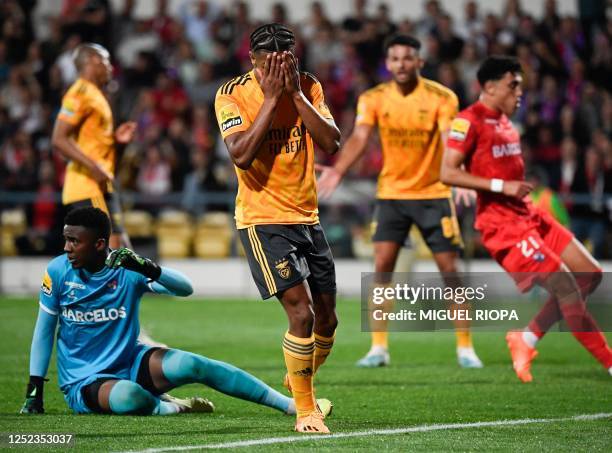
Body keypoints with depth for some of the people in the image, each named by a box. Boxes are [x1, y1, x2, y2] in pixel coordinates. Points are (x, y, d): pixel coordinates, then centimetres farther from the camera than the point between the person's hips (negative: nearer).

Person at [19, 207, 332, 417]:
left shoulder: (127, 269, -8)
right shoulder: (58, 271, -8)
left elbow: (185, 288, -17)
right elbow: (45, 329, 3)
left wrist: (146, 269, -34)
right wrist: (34, 389, 2)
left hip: (131, 363, 1)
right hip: (83, 382, -1)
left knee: (190, 365, -24)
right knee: (128, 396, -39)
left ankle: (293, 405, -18)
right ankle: (166, 408, -4)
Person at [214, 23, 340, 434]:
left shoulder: (309, 87, 2)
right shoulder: (233, 94, -10)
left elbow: (332, 143, -9)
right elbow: (241, 155, -23)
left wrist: (296, 95, -16)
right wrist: (271, 98, -22)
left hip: (307, 216, 5)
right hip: (263, 219, -5)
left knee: (326, 319, 12)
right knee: (302, 312, -17)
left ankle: (299, 380, 40)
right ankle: (305, 411, -3)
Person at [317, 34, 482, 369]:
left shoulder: (442, 98, -10)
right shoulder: (373, 98, -3)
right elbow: (360, 137, -14)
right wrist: (338, 170, -32)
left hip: (433, 193, -2)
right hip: (391, 193, 2)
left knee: (449, 269, -2)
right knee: (382, 267, -8)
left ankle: (465, 348, 9)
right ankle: (379, 348, -2)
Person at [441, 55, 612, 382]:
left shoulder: (505, 122, 16)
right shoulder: (469, 121, -11)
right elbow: (448, 173, -18)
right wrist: (502, 186, -21)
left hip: (528, 216, 9)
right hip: (502, 224, -9)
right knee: (565, 284, -16)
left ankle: (527, 338, 13)